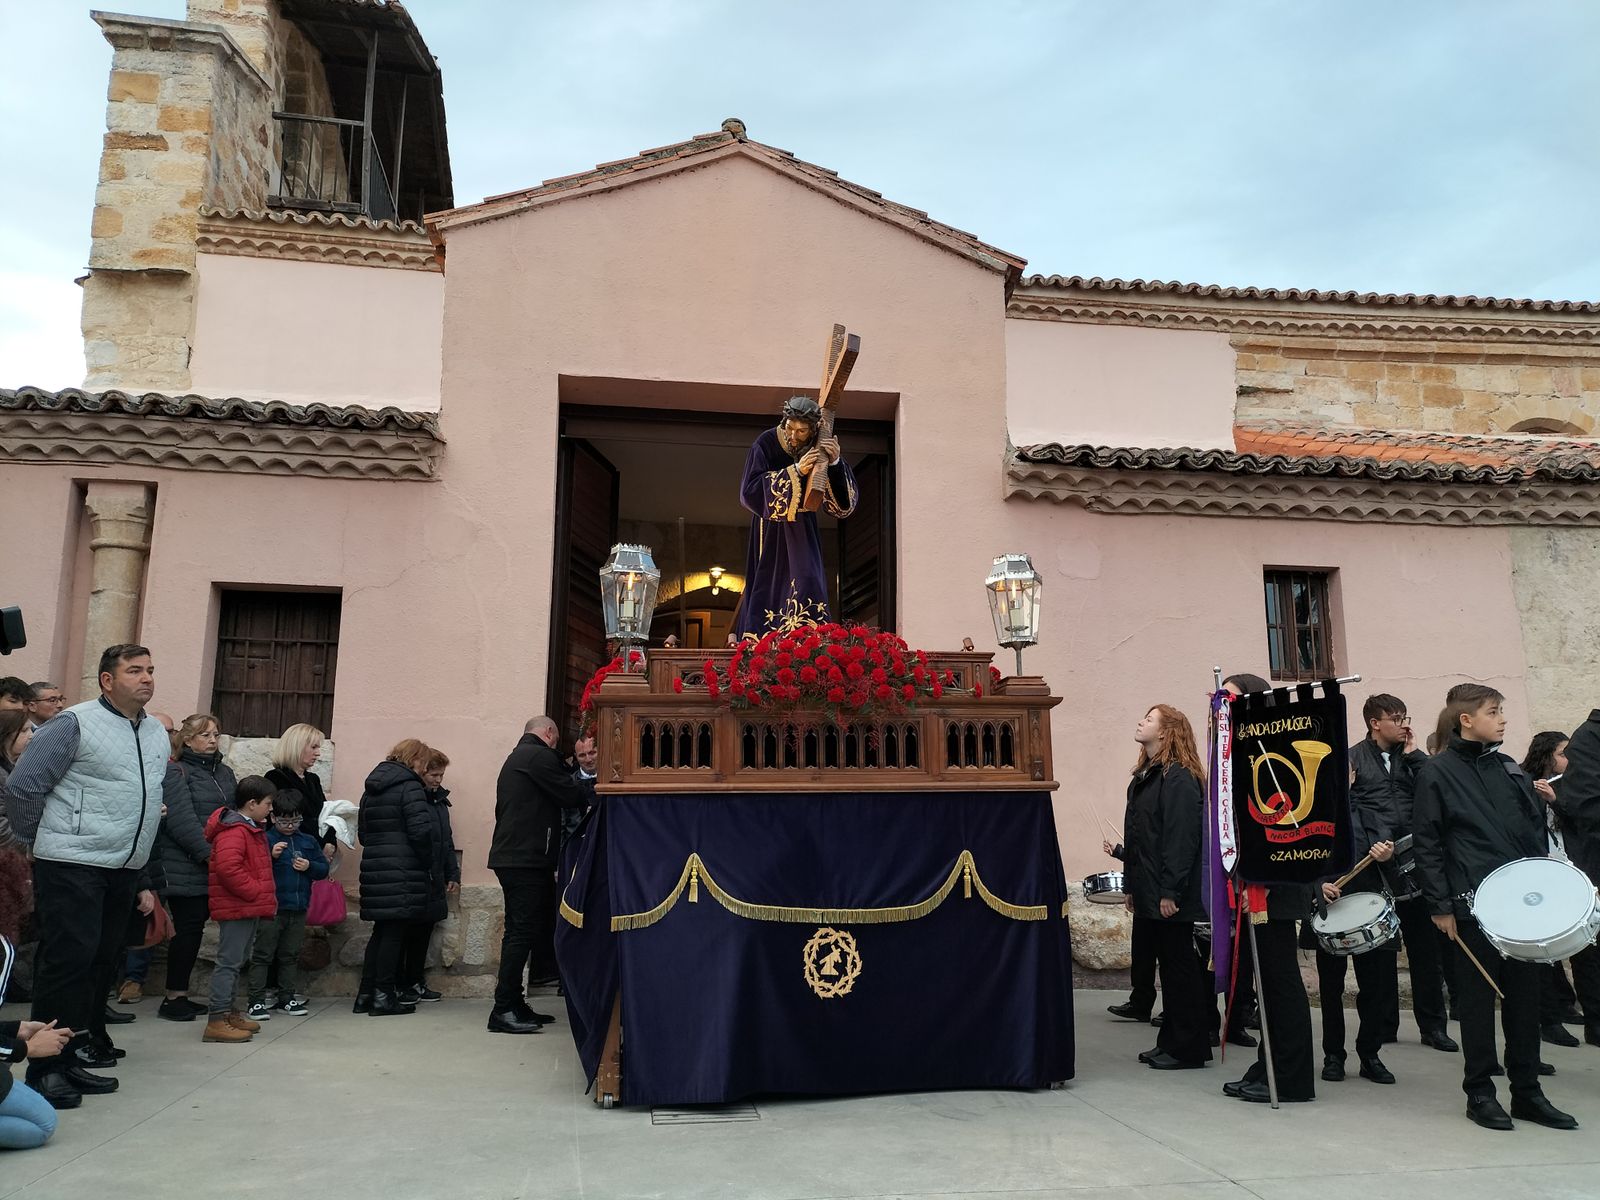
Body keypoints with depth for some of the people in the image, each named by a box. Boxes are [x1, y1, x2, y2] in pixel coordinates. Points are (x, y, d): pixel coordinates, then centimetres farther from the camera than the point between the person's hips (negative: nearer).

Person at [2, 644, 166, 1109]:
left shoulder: (159, 736, 14)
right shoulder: (75, 724, -9)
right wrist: (42, 839, 3)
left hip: (123, 872, 7)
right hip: (71, 866, -7)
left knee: (101, 966, 10)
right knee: (68, 961, -6)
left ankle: (69, 1059, 21)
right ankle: (45, 1069, 4)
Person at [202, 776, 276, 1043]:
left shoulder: (251, 829, 18)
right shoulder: (233, 831, -17)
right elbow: (228, 867, -30)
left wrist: (264, 895, 17)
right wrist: (258, 892, -23)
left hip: (249, 908, 11)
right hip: (236, 908, -11)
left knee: (238, 961, 18)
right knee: (229, 962, -7)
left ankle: (230, 1012, 28)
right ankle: (217, 1020, -4)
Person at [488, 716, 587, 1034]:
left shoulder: (515, 757, 22)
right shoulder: (539, 755, -9)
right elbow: (572, 796, -13)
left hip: (510, 857, 10)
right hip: (526, 859, -10)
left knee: (519, 932, 12)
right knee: (523, 932, -9)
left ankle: (515, 1006, 17)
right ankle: (504, 1010, -8)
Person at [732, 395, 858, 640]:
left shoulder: (821, 449, -8)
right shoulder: (766, 444, -13)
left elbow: (843, 503, -11)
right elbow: (749, 491, -20)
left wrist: (835, 462, -28)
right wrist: (795, 471, -26)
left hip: (801, 532, 2)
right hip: (771, 530, -2)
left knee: (806, 581, -9)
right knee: (769, 588, 0)